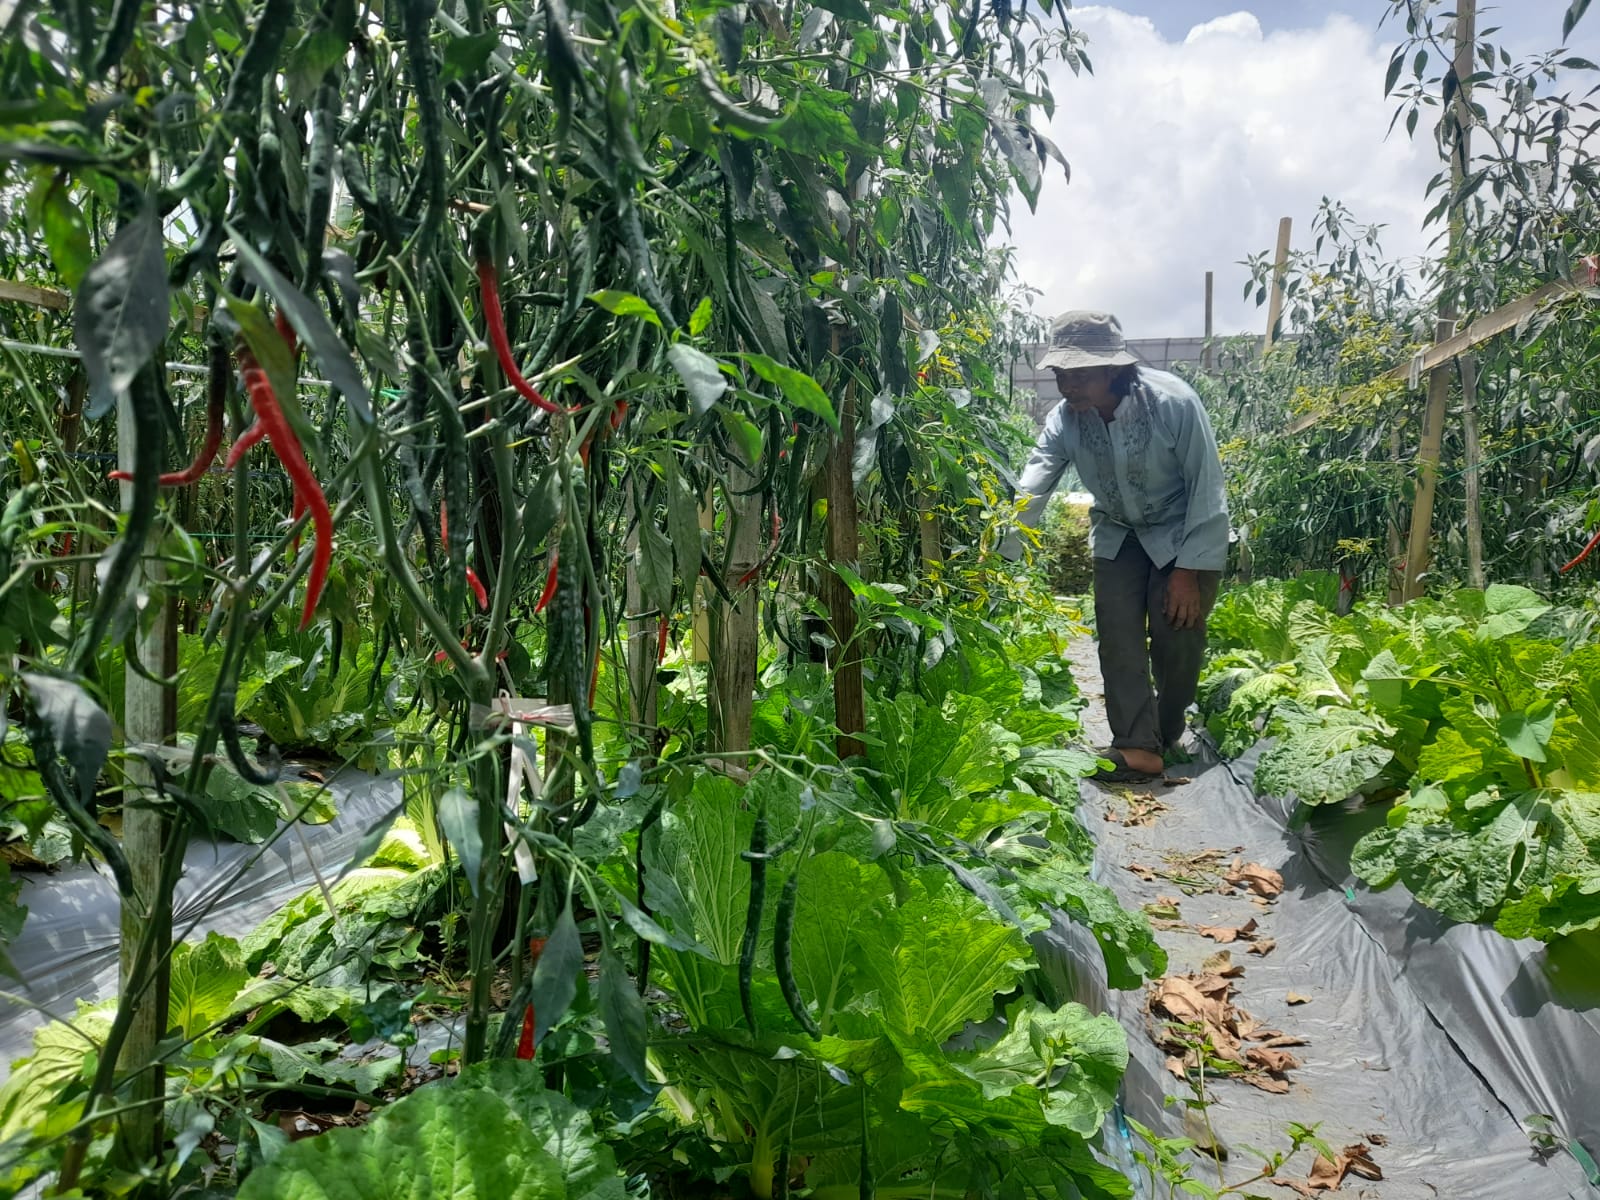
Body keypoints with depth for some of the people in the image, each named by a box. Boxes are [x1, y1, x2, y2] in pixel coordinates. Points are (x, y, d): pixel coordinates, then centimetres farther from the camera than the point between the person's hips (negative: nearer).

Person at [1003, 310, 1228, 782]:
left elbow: (1207, 489, -21)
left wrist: (1189, 570, -20)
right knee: (1117, 629, -9)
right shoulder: (1065, 420, -19)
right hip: (1118, 532, 4)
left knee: (1176, 632, -7)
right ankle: (1138, 745, -7)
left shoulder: (1173, 402, -29)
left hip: (1185, 531, -3)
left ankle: (1168, 732, 17)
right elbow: (1028, 493, -26)